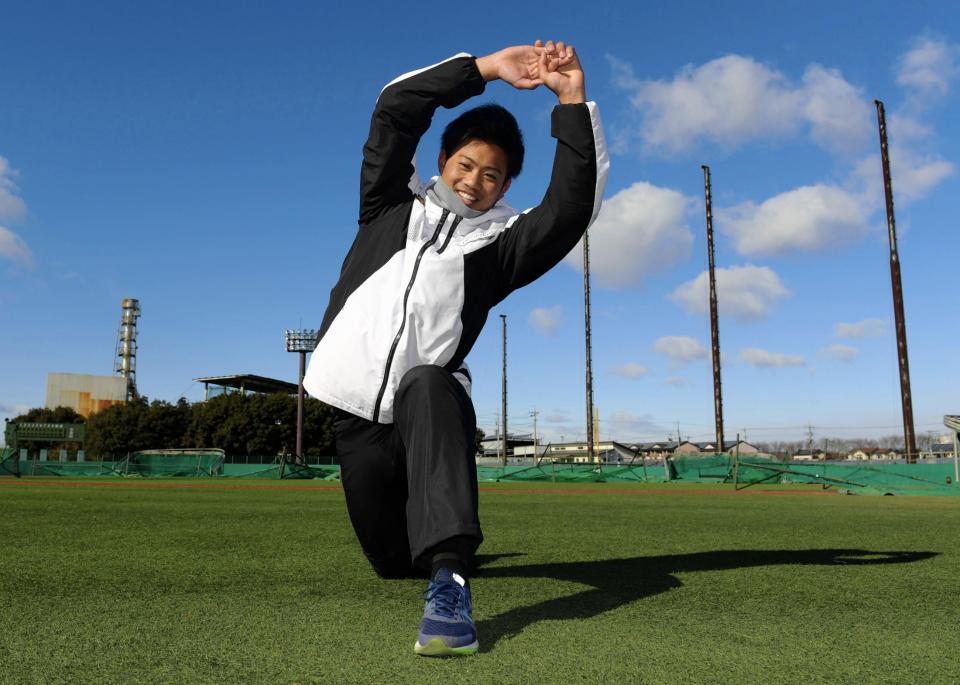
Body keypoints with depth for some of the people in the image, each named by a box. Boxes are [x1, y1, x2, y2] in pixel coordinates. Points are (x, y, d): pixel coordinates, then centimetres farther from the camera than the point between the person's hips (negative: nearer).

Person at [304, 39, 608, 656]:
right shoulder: (392, 205, 11)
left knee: (430, 389, -40)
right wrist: (483, 69, -4)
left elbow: (573, 208, -10)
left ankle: (450, 580, -44)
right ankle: (434, 544, 48)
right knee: (393, 559, 8)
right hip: (357, 408, 2)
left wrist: (573, 101, -14)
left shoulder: (499, 242, 6)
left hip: (429, 400, -2)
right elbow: (395, 110, 2)